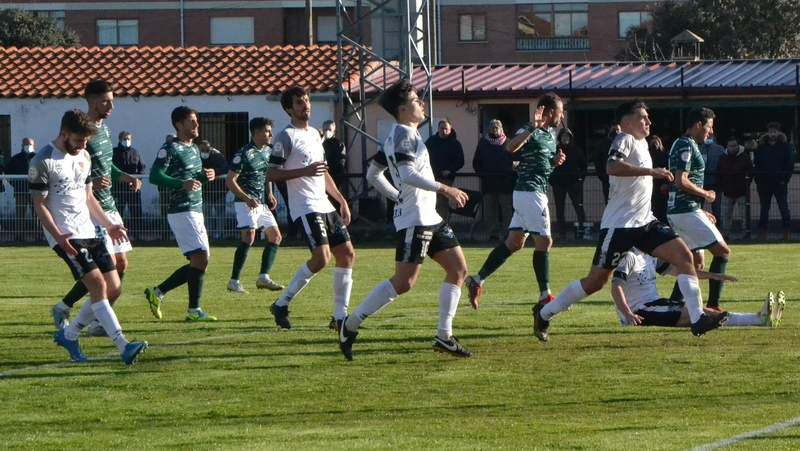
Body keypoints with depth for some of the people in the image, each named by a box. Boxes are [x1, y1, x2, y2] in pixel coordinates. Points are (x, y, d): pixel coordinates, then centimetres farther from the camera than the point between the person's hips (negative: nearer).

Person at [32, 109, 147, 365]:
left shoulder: (83, 157, 14)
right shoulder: (43, 161, -9)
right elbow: (39, 204, -10)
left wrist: (109, 225, 16)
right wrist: (58, 236, -21)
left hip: (89, 232, 8)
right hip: (66, 236, -8)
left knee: (113, 288, 4)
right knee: (98, 284, -19)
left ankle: (68, 336, 18)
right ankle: (124, 346, -24)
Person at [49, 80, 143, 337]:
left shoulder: (104, 129, 13)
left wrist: (126, 178, 13)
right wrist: (90, 184, -31)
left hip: (109, 207, 9)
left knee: (121, 264, 7)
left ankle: (99, 321, 13)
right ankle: (63, 308, 3)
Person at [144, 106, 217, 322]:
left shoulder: (194, 148, 17)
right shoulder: (170, 148, -10)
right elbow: (154, 175, -18)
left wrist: (206, 175, 6)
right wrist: (183, 184, -27)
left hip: (196, 211, 10)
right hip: (181, 212, -10)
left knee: (199, 262, 9)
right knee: (200, 258, -14)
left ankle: (157, 292, 18)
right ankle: (194, 311, -8)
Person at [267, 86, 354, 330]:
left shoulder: (315, 134, 19)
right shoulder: (286, 137, -8)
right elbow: (271, 174, -14)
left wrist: (342, 200, 24)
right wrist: (304, 171, -23)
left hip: (325, 206, 9)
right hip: (305, 208, -9)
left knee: (347, 254, 3)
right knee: (321, 258, -19)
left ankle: (340, 316, 8)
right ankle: (281, 304, -5)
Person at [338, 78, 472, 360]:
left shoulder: (398, 136, 18)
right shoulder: (404, 135, -12)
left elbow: (373, 175, 22)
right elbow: (408, 173, -26)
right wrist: (444, 189, -24)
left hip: (429, 218, 11)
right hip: (414, 219, -11)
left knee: (458, 269, 7)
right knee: (404, 282, -13)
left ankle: (444, 337, 8)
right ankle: (351, 325, -5)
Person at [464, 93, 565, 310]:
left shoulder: (551, 133, 16)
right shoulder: (530, 131, -13)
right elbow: (510, 147, -33)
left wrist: (555, 160, 8)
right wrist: (532, 128, -43)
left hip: (536, 192, 10)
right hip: (530, 192, -10)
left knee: (514, 243, 9)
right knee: (544, 241, -7)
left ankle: (477, 281, 12)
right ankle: (545, 296, -2)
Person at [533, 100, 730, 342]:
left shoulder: (642, 143, 16)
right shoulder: (625, 140, -12)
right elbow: (612, 167, -33)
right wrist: (651, 172, -35)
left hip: (644, 222, 8)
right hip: (619, 224, -8)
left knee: (683, 255, -9)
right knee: (597, 280, -2)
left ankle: (698, 318, -14)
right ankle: (545, 312, 15)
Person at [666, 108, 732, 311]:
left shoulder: (681, 145, 19)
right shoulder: (686, 146, -13)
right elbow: (681, 181, -22)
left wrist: (701, 212, 21)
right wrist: (706, 194, -8)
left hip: (676, 211, 10)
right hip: (687, 211, -10)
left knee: (696, 261, 15)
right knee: (723, 251, -7)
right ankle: (713, 306, -10)